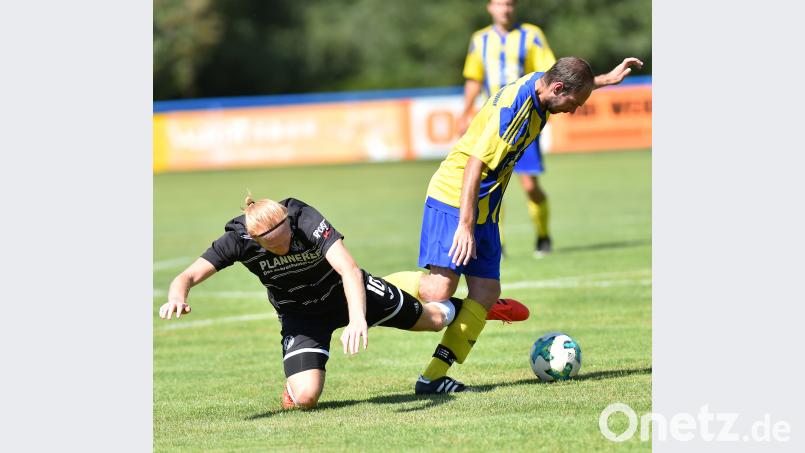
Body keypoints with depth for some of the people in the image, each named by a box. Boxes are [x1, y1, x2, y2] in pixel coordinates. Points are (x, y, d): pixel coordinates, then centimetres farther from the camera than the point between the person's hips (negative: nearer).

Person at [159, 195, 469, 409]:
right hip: (299, 314, 0)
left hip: (345, 292, 0)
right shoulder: (237, 240, -30)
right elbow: (188, 276, -32)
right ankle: (296, 379, 18)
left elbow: (349, 270, -48)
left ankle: (459, 308, 53)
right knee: (305, 398, -21)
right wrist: (177, 297, -57)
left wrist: (358, 319, -65)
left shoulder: (307, 221, -37)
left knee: (433, 320, 15)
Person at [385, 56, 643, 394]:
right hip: (453, 198, -9)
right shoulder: (512, 107, -24)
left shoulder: (540, 86, 3)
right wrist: (465, 225, -28)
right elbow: (475, 164, -26)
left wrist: (607, 79, 34)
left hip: (485, 209, 9)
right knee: (439, 289, -20)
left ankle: (433, 377, -2)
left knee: (486, 293, 0)